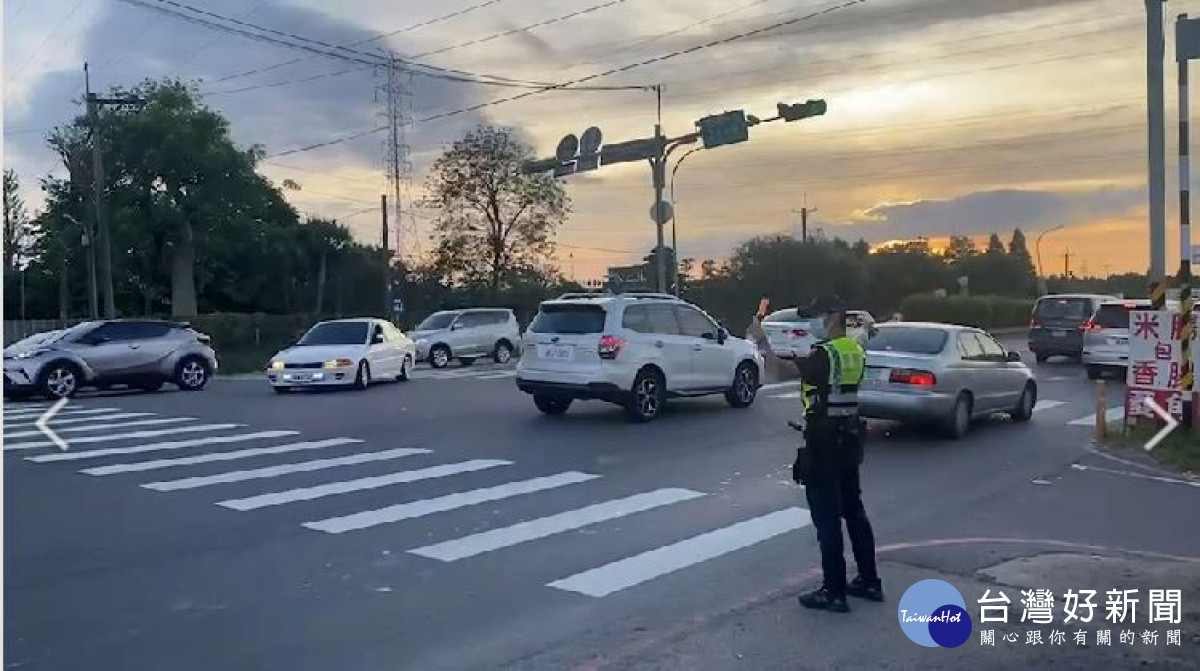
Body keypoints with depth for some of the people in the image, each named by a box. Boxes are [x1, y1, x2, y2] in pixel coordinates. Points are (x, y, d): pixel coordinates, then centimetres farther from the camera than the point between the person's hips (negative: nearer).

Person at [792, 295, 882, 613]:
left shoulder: (825, 354, -17)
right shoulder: (856, 351, 9)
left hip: (823, 443, -9)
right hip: (849, 439, 9)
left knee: (827, 518, -2)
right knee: (853, 511, 16)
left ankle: (834, 592, 4)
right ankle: (869, 581, 24)